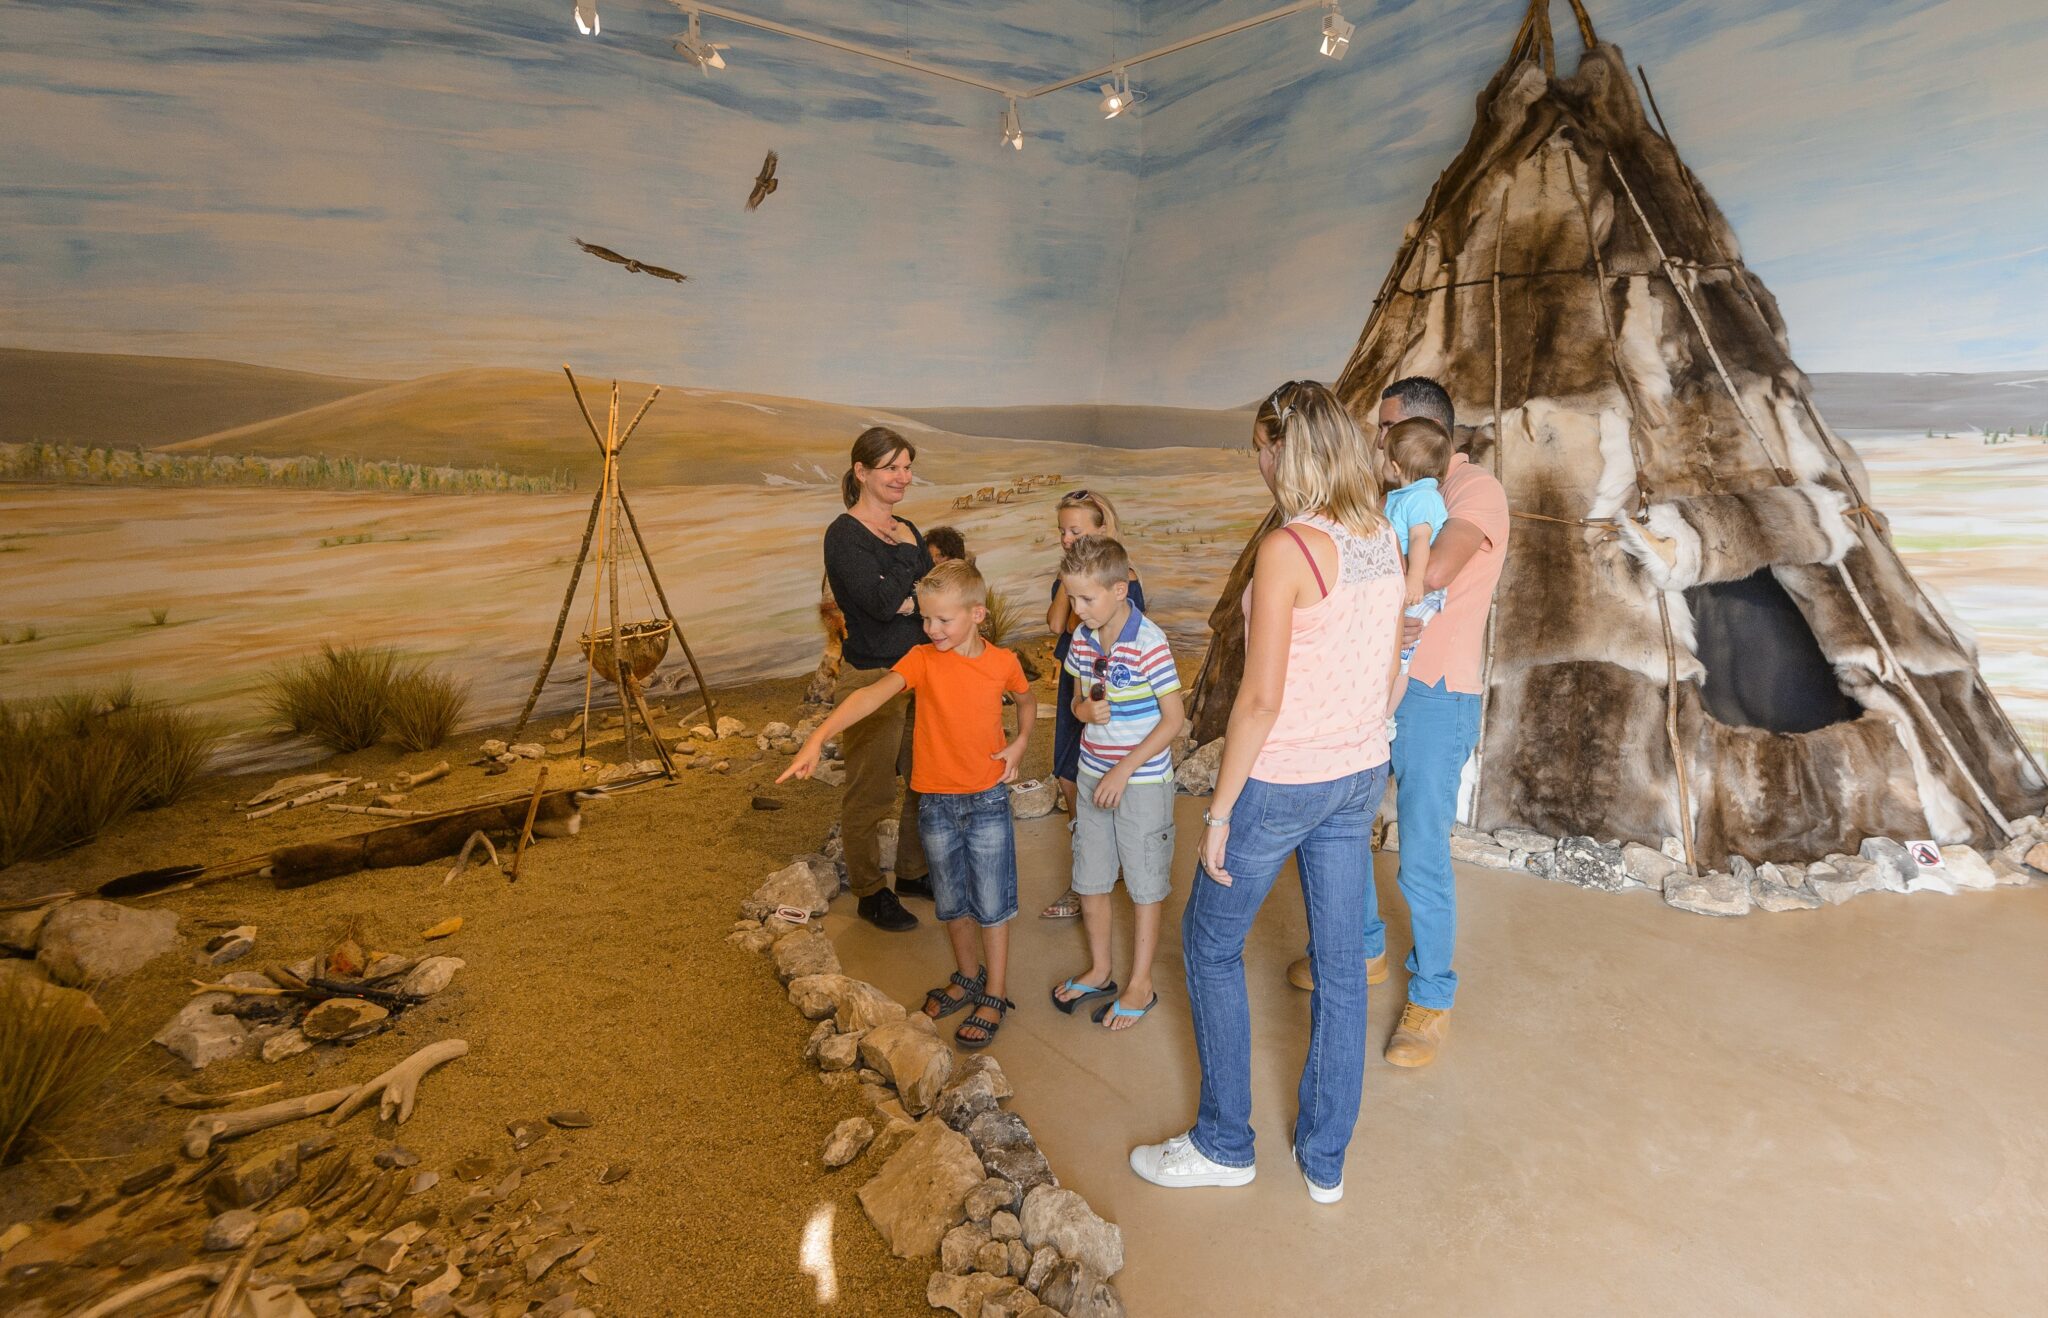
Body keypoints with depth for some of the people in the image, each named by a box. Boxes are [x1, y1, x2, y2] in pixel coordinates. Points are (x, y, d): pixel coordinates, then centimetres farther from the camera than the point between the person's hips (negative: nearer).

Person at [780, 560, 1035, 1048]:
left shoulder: (1003, 662, -7)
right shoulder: (922, 659, -10)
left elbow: (1026, 701, 15)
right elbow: (872, 694, -28)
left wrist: (1020, 743, -3)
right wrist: (819, 736, -42)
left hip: (988, 800, -1)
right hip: (935, 802, 1)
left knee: (991, 904, 6)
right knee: (952, 902, 16)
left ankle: (994, 998, 23)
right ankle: (968, 979, 38)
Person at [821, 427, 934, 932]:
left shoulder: (908, 532, 11)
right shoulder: (843, 535, -12)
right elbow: (883, 601, -24)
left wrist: (911, 601, -15)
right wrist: (907, 554, -10)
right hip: (871, 677, -7)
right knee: (869, 792, 5)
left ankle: (913, 873, 34)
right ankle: (869, 894, 21)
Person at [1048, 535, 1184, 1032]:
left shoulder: (1148, 643, -19)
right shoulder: (1082, 638, 0)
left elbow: (1174, 717, -16)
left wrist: (1124, 771, -18)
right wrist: (1084, 709, -12)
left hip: (1143, 780, -6)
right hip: (1092, 775, 6)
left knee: (1144, 885, 9)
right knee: (1089, 880, 15)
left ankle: (1141, 985, 25)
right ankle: (1099, 972, 35)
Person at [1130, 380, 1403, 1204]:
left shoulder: (1287, 551, -20)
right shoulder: (1385, 540, 3)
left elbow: (1261, 697, -22)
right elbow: (1389, 670, 11)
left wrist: (1220, 808, -13)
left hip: (1282, 780, -7)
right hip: (1359, 773, 8)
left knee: (1211, 944, 13)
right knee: (1340, 965, 16)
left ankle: (1224, 1145, 27)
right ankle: (1324, 1160, 33)